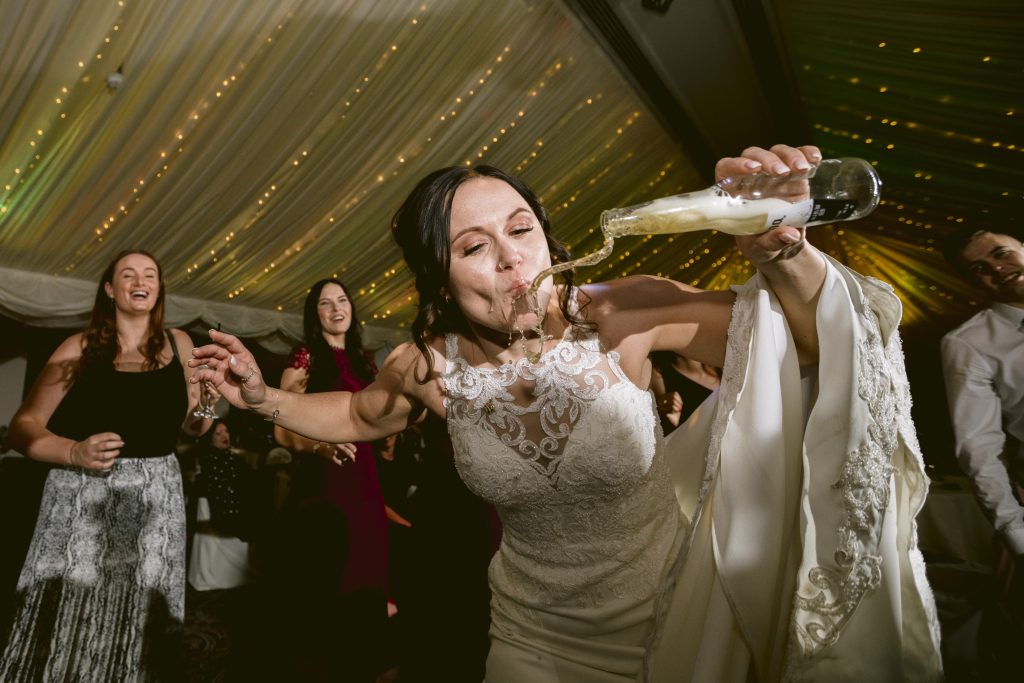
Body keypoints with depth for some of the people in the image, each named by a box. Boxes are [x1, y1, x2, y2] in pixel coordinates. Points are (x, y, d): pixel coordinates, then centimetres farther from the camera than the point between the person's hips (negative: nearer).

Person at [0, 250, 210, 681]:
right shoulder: (81, 347, 0)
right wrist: (74, 453, -20)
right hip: (82, 501, -2)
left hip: (155, 503, 2)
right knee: (69, 630, 0)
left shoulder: (178, 344, 7)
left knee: (142, 629, 6)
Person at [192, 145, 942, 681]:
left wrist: (781, 252, -38)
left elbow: (817, 344, -19)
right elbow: (359, 416, 7)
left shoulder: (624, 316, -25)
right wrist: (264, 395, -5)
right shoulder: (431, 366, -16)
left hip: (666, 620, -1)